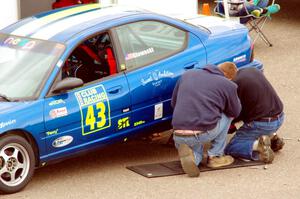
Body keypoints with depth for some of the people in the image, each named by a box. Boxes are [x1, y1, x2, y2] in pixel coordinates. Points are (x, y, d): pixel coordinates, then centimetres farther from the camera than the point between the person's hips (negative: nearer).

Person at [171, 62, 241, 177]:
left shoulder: (187, 75, 16)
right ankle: (215, 156, 19)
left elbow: (173, 103, 24)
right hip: (203, 133, -4)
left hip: (178, 136, 4)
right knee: (228, 115, 24)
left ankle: (194, 156, 0)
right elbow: (235, 112, 17)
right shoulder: (228, 85, 3)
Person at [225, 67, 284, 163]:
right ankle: (272, 136, 17)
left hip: (262, 123, -7)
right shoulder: (253, 70, 8)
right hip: (279, 117, 7)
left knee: (230, 148, 4)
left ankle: (257, 145, -18)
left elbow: (238, 114, -5)